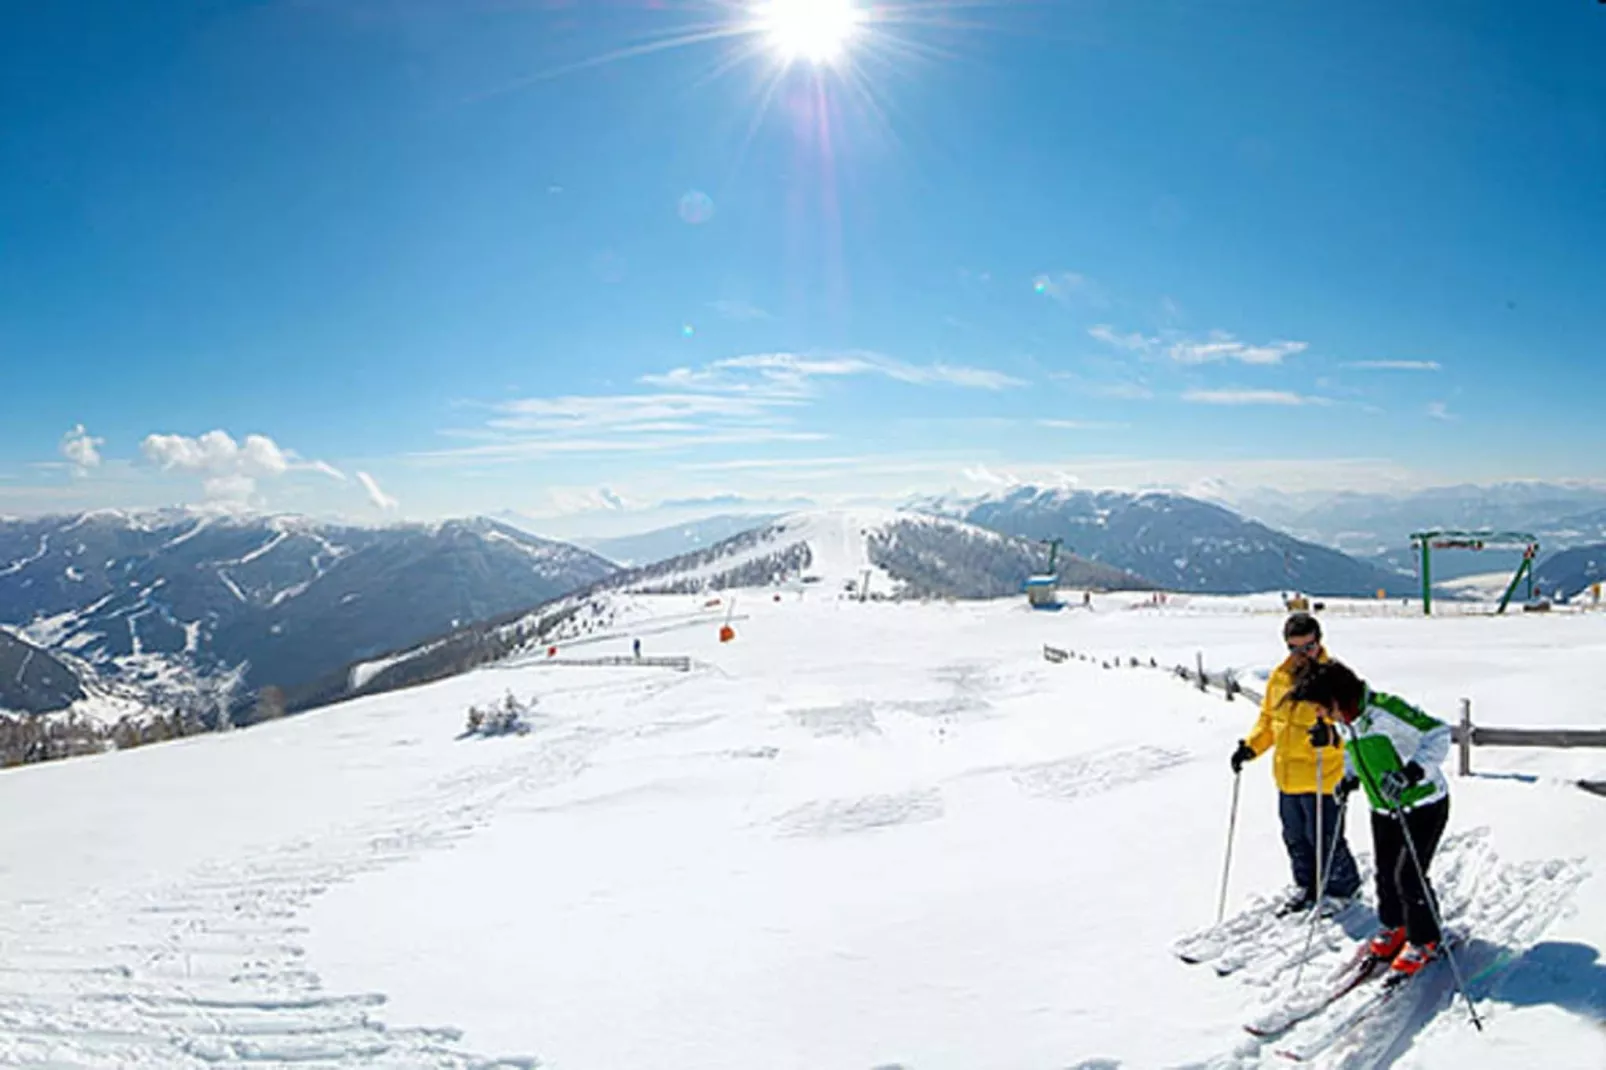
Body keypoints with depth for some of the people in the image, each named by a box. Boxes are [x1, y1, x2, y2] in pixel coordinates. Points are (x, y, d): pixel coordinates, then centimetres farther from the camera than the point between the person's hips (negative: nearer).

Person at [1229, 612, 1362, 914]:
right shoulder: (1279, 677, 5)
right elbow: (1268, 719, 15)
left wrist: (1331, 735, -41)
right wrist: (1251, 747, 3)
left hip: (1321, 777, -6)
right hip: (1286, 775, 6)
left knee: (1324, 839, 4)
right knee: (1295, 837, 19)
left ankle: (1343, 887, 28)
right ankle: (1307, 886, 39)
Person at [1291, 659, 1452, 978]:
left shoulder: (1385, 709, -26)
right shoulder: (1346, 721, 1)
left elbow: (1438, 733, -28)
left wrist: (1412, 771, -38)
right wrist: (1349, 777, 3)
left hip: (1423, 805, -7)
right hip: (1384, 810, 7)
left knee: (1409, 875, -7)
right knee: (1386, 874, 10)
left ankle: (1425, 940, 14)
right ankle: (1394, 926, 34)